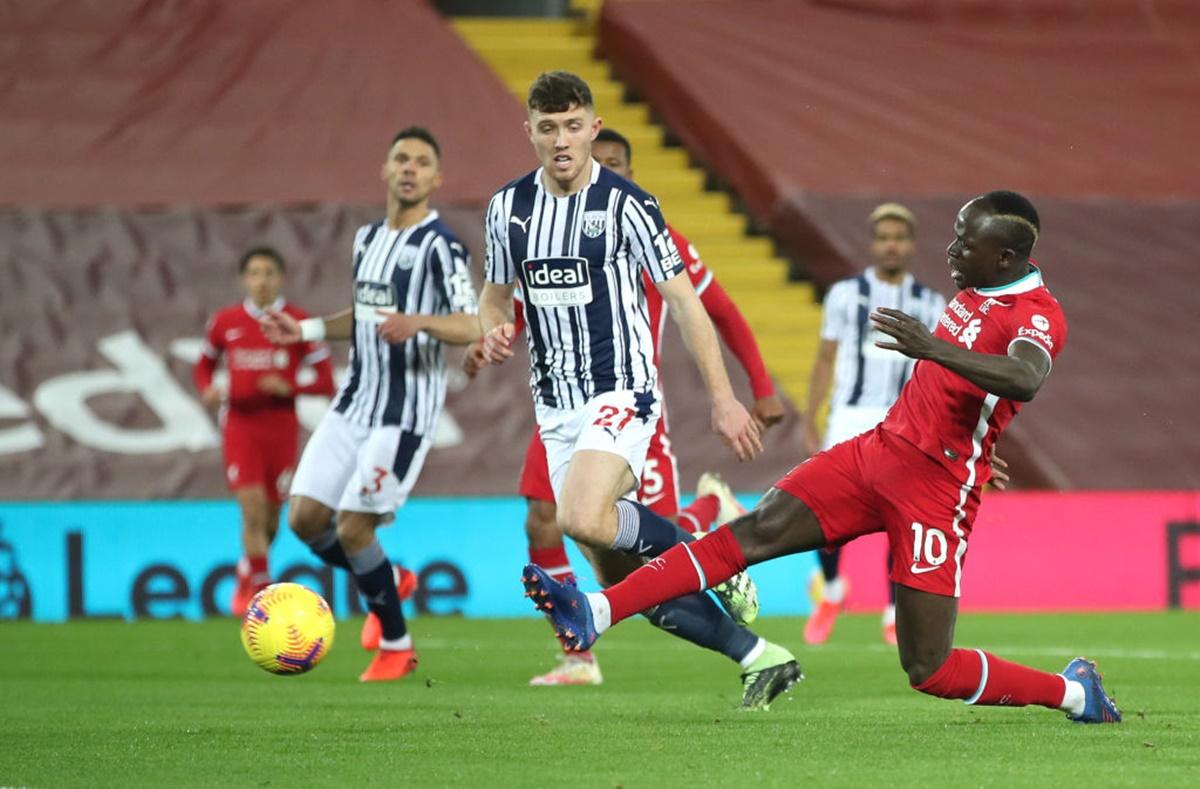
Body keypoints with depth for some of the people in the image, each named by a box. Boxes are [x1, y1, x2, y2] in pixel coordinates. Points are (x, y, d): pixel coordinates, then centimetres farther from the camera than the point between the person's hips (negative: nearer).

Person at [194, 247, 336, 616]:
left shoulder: (298, 322, -2)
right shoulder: (225, 322, 3)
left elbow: (326, 381, -1)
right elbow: (204, 366, 17)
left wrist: (289, 388, -18)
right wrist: (208, 389, -5)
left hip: (281, 427, 0)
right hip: (240, 423, 0)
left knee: (270, 517, 9)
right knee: (252, 509, -14)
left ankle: (246, 578, 33)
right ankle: (260, 586, -8)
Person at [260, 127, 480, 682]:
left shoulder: (439, 245, -11)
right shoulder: (367, 239, 12)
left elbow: (474, 326, -21)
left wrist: (418, 322, -38)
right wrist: (305, 330, 17)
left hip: (405, 411, -7)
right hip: (355, 400, 7)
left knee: (353, 528, -11)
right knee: (305, 519, 2)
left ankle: (395, 645, 7)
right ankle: (388, 583, 27)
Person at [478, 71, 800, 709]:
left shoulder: (626, 205, -9)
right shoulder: (508, 207, 6)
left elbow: (683, 301, -6)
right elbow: (496, 294, 20)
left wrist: (723, 398, -9)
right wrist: (494, 330, -5)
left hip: (621, 393, -6)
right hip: (556, 409, 6)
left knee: (583, 519, -32)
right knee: (624, 580, 1)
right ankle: (758, 657, 11)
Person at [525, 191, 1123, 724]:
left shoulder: (1039, 316, -17)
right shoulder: (975, 290, 10)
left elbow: (1025, 381, -40)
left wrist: (933, 347, -48)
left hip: (936, 490, -7)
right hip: (877, 452, 7)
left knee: (931, 672, -7)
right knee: (756, 531, -9)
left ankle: (1073, 692, 15)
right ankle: (596, 614, -18)